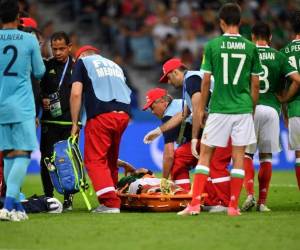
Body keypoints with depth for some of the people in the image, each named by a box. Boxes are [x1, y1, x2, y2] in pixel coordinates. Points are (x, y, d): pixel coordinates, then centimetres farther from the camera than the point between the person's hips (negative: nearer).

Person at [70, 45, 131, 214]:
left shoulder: (83, 62, 16)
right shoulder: (114, 65, 32)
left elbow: (76, 94, 3)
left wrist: (75, 123, 6)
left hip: (101, 114, -6)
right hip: (124, 113, 6)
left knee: (95, 160, -4)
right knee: (110, 159, 17)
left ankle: (111, 203, -16)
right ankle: (111, 200, 16)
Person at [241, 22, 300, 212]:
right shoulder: (278, 57, 6)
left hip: (249, 108, -1)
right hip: (271, 108, 1)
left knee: (246, 154, 9)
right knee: (266, 156, 8)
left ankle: (250, 193, -9)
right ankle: (262, 201, 7)